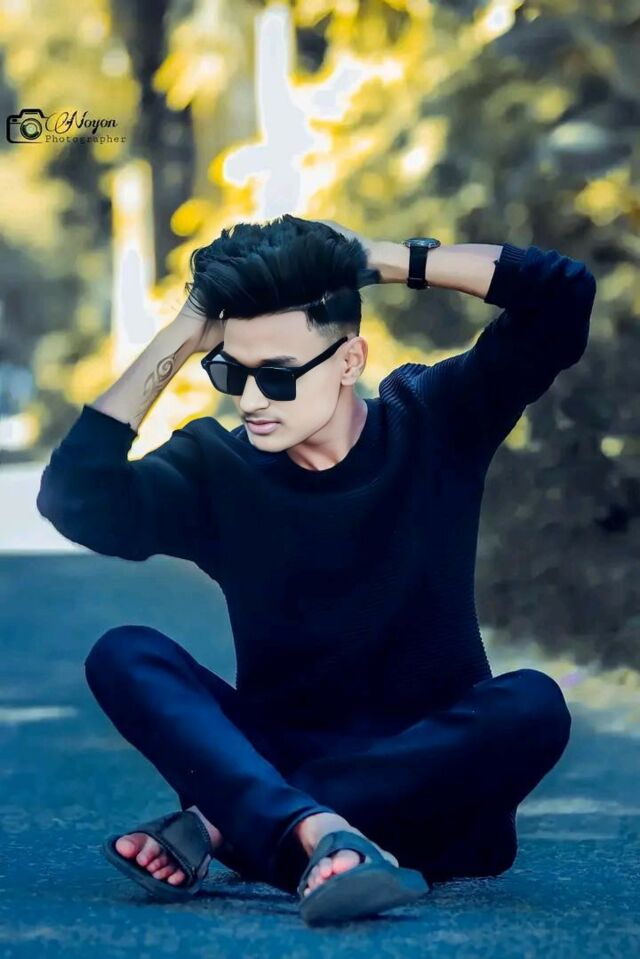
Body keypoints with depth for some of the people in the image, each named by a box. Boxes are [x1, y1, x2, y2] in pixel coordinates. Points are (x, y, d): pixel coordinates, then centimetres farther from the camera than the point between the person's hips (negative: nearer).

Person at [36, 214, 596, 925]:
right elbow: (75, 496, -18)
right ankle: (322, 838, -47)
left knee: (532, 704, -33)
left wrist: (380, 260, -11)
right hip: (275, 760, 1)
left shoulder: (432, 425, 0)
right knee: (123, 655, -22)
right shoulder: (215, 469, 0)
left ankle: (218, 826, -32)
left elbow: (562, 292, -10)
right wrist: (178, 341, -13)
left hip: (429, 773, -1)